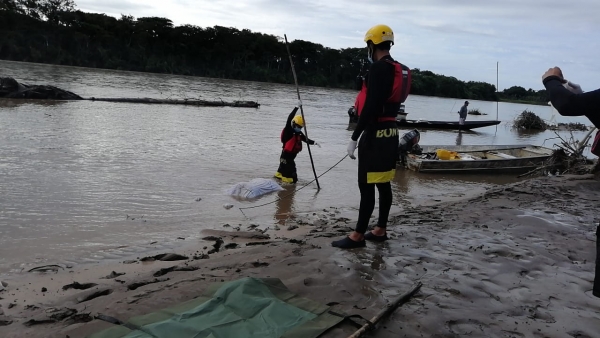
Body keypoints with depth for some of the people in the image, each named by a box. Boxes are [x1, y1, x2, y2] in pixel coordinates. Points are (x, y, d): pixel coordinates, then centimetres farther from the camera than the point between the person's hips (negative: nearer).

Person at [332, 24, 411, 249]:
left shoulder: (378, 69, -16)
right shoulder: (401, 70, 14)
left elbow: (370, 107, -22)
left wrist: (354, 138, -19)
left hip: (375, 134, -10)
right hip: (391, 133, 10)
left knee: (366, 186, -6)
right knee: (384, 184, 12)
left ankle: (358, 236, 0)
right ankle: (380, 230, 20)